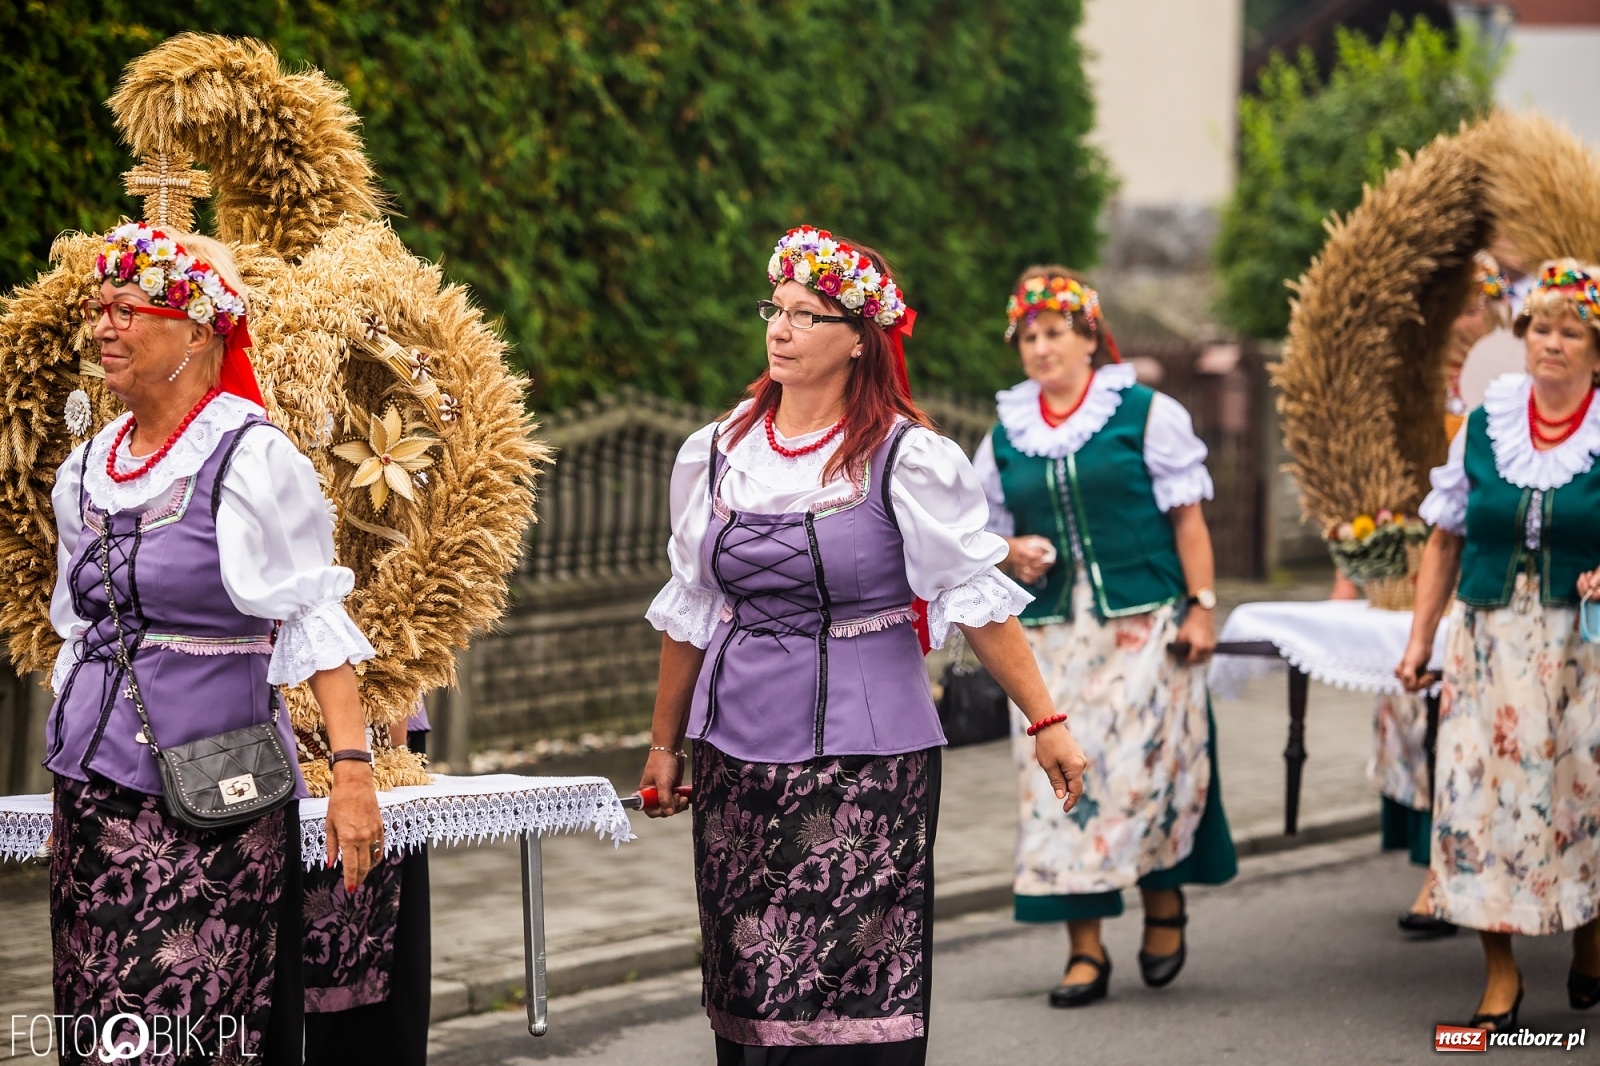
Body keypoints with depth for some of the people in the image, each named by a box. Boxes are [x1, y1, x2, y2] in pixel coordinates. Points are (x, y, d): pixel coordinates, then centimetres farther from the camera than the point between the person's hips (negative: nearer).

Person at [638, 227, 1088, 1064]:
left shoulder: (905, 460, -6)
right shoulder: (719, 453, 8)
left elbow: (977, 598, -5)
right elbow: (689, 611, 16)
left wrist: (1045, 722, -9)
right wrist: (665, 742, 20)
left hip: (865, 757, -4)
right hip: (741, 750, 5)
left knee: (855, 993, -8)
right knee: (746, 986, 7)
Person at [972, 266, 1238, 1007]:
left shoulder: (1146, 414, 0)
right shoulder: (1005, 436, 11)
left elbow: (1186, 516, 0)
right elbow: (989, 528, 20)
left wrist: (1200, 606, -5)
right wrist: (1011, 553, -3)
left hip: (1142, 626, -3)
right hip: (1053, 633, 4)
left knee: (1145, 766, -7)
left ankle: (1164, 906, 19)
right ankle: (1085, 950, 5)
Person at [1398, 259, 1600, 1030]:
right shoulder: (1486, 425, 5)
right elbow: (1446, 541, 10)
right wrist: (1420, 640, 7)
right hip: (1489, 640, 2)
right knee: (1483, 793, -3)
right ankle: (1500, 976, 5)